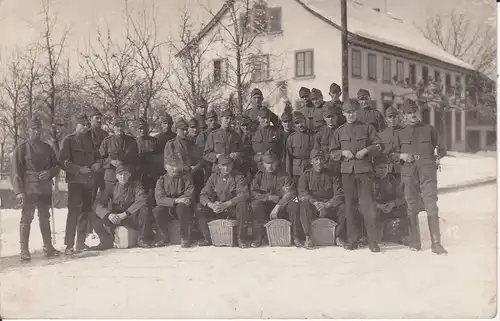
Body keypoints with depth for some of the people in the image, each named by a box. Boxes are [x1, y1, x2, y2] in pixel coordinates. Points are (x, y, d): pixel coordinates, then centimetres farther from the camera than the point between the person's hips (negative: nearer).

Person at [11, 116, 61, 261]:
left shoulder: (47, 148, 14)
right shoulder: (21, 149, 0)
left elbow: (56, 165, 18)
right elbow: (16, 172, -5)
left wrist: (50, 172, -5)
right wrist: (19, 191, -14)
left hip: (45, 189, 5)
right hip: (29, 189, -5)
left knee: (45, 218, 10)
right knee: (26, 218, -8)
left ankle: (48, 247, 17)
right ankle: (24, 250, -7)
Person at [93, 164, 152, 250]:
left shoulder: (136, 185, 0)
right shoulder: (112, 187, 5)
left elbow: (142, 200, -17)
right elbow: (99, 206, -3)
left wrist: (125, 214, -24)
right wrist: (109, 214, -25)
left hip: (132, 216, -2)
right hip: (115, 218, 2)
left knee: (144, 210, -31)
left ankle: (142, 239, -15)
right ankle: (107, 241, 5)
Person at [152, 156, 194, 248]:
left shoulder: (186, 176, 3)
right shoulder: (161, 180, 4)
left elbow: (189, 194, -4)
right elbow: (159, 199, -12)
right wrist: (175, 200, -27)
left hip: (182, 206, -2)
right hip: (168, 209, 2)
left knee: (182, 207, -36)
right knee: (157, 211, -28)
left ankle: (185, 238, -25)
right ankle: (165, 237, -9)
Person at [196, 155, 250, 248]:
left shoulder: (238, 176, -4)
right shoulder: (214, 177, 5)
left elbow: (244, 194, -20)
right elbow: (203, 195, -2)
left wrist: (225, 204, -30)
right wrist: (211, 205, -26)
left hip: (233, 209, -3)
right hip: (217, 210, 3)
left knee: (242, 205, -35)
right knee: (199, 210, -18)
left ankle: (241, 239, -25)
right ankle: (208, 239, -7)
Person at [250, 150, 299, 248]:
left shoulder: (284, 176, 0)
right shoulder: (259, 175, 5)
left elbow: (290, 194, -12)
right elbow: (253, 193, -5)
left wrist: (277, 207, -24)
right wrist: (269, 197, -16)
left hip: (281, 206, 0)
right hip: (264, 207, 1)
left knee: (294, 205, -30)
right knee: (255, 205, -31)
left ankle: (296, 237, -16)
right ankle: (257, 238, -24)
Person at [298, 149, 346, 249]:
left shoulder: (332, 175, 10)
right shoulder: (306, 175, 9)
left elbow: (339, 194, -2)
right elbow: (302, 193, -6)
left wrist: (327, 204, -20)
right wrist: (315, 202, -24)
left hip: (330, 206, 1)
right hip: (312, 209, -1)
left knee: (344, 207, -28)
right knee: (304, 204, -33)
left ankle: (339, 237, -11)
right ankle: (308, 237, -29)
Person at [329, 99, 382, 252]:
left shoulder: (366, 128, 8)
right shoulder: (339, 132, 13)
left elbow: (378, 146, 9)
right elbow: (332, 153, 15)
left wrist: (366, 150, -8)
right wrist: (343, 152, -4)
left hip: (364, 169, -2)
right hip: (347, 170, 2)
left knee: (367, 204, -7)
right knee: (350, 205, 4)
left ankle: (372, 241, -3)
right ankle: (352, 239, 11)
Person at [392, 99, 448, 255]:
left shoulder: (429, 129, 11)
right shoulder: (400, 133, 13)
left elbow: (442, 150, 15)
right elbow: (393, 153, 20)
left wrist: (432, 158, 1)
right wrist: (401, 156, 0)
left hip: (427, 172, -2)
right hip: (408, 173, 2)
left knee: (431, 207, -9)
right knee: (411, 208, 4)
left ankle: (436, 243, -8)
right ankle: (415, 242, 13)